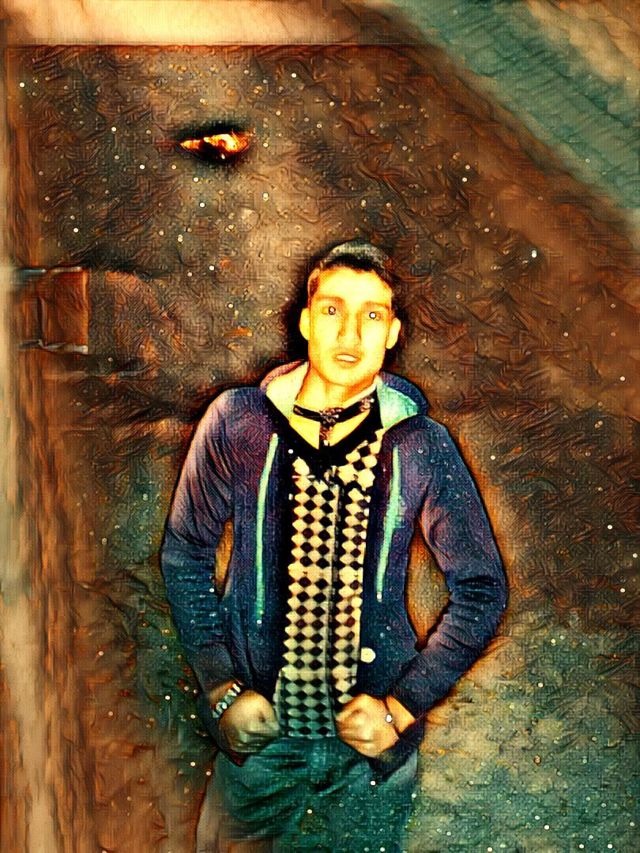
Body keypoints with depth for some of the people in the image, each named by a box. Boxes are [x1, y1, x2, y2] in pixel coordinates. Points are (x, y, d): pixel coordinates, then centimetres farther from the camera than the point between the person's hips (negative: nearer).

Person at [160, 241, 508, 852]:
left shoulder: (421, 446, -11)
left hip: (372, 737, 0)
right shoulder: (236, 422, -10)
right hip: (258, 729, 1)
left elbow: (481, 589, -3)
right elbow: (185, 555, 1)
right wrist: (221, 689, -6)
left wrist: (403, 706, -10)